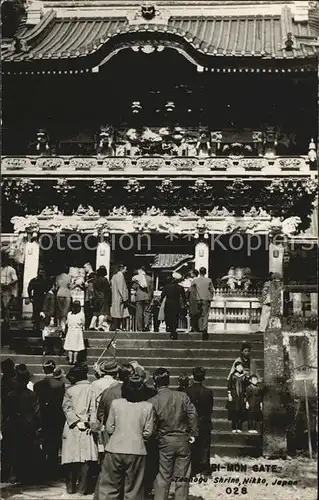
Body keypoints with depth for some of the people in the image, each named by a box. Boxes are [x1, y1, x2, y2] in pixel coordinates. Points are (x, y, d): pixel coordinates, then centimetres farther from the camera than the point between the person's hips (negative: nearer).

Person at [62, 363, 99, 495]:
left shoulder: (69, 390, 2)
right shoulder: (92, 389, -1)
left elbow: (67, 408, -6)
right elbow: (94, 409, -6)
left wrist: (76, 421, -9)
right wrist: (92, 423, -6)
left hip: (72, 427, 1)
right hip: (86, 429, -1)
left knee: (72, 457, 8)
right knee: (86, 459, 1)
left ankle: (70, 487, 13)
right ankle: (81, 488, -2)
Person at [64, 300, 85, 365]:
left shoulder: (69, 314, -4)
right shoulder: (81, 314, -10)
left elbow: (67, 323, 7)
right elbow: (83, 323, 2)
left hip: (70, 331, 2)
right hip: (78, 331, -2)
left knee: (70, 347, 9)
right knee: (76, 348, 5)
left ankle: (70, 360, 10)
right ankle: (74, 360, 7)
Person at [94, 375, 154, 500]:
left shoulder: (115, 403, -1)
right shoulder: (147, 407, -2)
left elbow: (109, 428, 2)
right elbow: (148, 433, 0)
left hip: (115, 449, 0)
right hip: (136, 450, 0)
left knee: (108, 486, 9)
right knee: (133, 489, 9)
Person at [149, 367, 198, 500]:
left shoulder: (152, 402, -8)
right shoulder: (182, 396, -3)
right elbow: (193, 415, -7)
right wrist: (193, 433, 2)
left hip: (165, 441, -1)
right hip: (183, 440, 1)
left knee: (163, 477, 9)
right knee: (182, 477, 9)